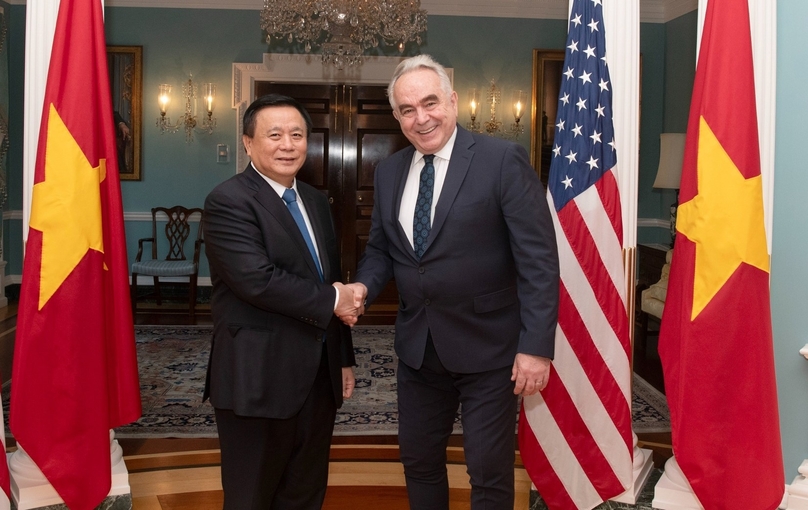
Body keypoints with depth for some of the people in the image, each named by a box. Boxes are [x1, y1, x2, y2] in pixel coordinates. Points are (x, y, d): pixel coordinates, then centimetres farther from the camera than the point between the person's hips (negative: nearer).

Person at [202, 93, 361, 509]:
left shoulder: (316, 201, 13)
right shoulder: (228, 202, -12)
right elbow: (258, 281, -24)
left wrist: (343, 358, 15)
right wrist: (331, 301, -13)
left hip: (318, 375, 7)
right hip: (258, 379, -7)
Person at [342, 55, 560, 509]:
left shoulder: (502, 160, -12)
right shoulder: (389, 171, 7)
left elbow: (538, 258, -14)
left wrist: (537, 345, -19)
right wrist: (364, 286, -6)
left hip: (487, 347, -5)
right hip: (418, 347, 6)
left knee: (490, 473, 7)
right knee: (419, 461, 19)